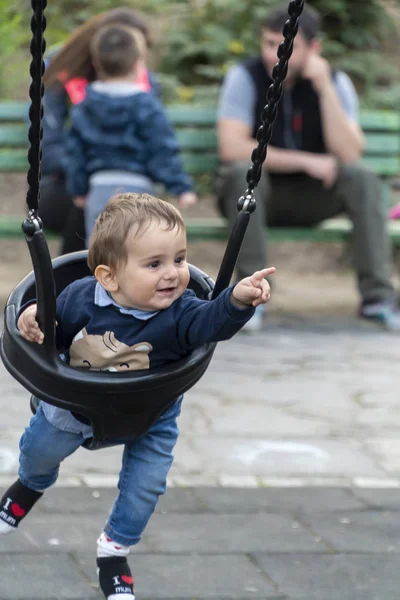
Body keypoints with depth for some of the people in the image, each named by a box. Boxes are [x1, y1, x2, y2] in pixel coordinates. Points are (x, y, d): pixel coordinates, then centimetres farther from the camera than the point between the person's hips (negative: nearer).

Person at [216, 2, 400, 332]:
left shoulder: (335, 82, -6)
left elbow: (349, 155, -20)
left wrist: (325, 88, -26)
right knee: (245, 171, -34)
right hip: (254, 194, -2)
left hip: (310, 198, 2)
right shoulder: (245, 77, -13)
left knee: (362, 178, -24)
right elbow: (232, 147, -26)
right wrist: (306, 161, -24)